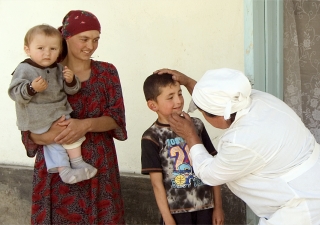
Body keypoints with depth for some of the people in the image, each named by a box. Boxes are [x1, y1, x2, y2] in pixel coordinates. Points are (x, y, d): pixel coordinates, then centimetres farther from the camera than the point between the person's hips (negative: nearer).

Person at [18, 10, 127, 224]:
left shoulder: (107, 72, 4)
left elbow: (116, 118, -4)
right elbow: (29, 131, -5)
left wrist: (86, 125, -22)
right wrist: (49, 135, -26)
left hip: (99, 166, 2)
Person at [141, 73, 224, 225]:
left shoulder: (196, 125, 3)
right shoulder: (152, 138, -8)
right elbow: (157, 183, -8)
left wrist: (218, 206, 5)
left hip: (205, 208, 4)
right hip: (176, 212, -4)